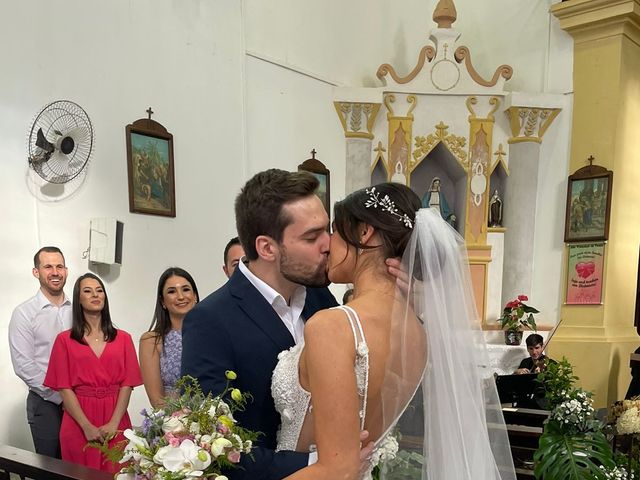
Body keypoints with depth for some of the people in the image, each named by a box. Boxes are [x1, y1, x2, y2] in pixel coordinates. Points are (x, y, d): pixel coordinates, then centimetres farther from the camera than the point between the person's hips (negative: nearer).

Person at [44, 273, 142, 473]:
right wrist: (87, 426, -12)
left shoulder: (123, 338, 8)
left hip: (115, 425, 1)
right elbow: (64, 389, -2)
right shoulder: (64, 340, 4)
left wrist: (113, 423, -12)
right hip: (79, 424, -1)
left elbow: (127, 385, 1)